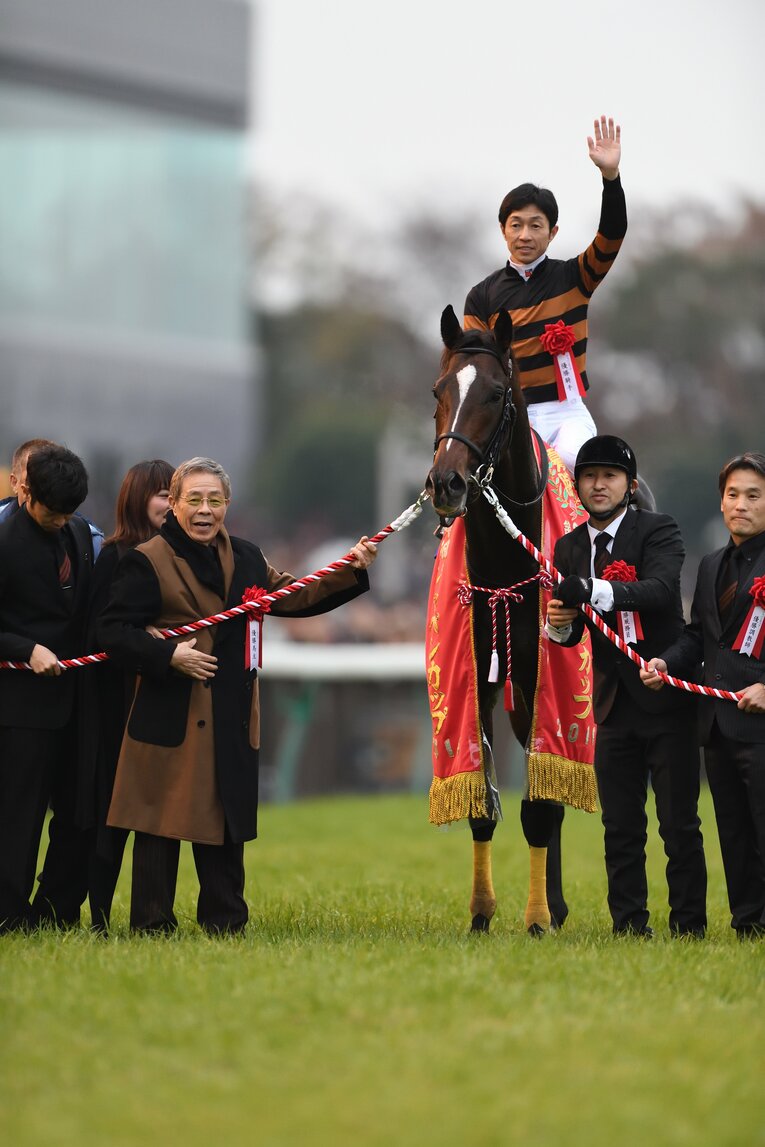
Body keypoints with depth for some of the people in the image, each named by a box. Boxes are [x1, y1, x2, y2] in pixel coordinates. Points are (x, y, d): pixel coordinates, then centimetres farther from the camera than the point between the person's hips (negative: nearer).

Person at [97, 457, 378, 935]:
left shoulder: (244, 557, 14)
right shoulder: (147, 562, -4)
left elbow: (291, 596, 21)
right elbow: (115, 632, -9)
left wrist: (351, 571, 12)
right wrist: (169, 655, -21)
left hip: (232, 720, 6)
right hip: (170, 717, -6)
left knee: (227, 822, 10)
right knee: (164, 822, -3)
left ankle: (225, 922, 18)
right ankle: (151, 924, 3)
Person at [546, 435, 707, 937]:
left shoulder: (658, 530, -6)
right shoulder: (569, 548, 10)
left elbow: (662, 589, -26)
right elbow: (570, 632, 12)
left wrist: (595, 591, -39)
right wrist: (559, 625, -13)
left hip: (667, 700, -5)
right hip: (614, 703, 5)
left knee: (680, 825, -2)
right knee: (620, 826, 6)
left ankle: (690, 927, 3)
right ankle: (629, 924, 12)